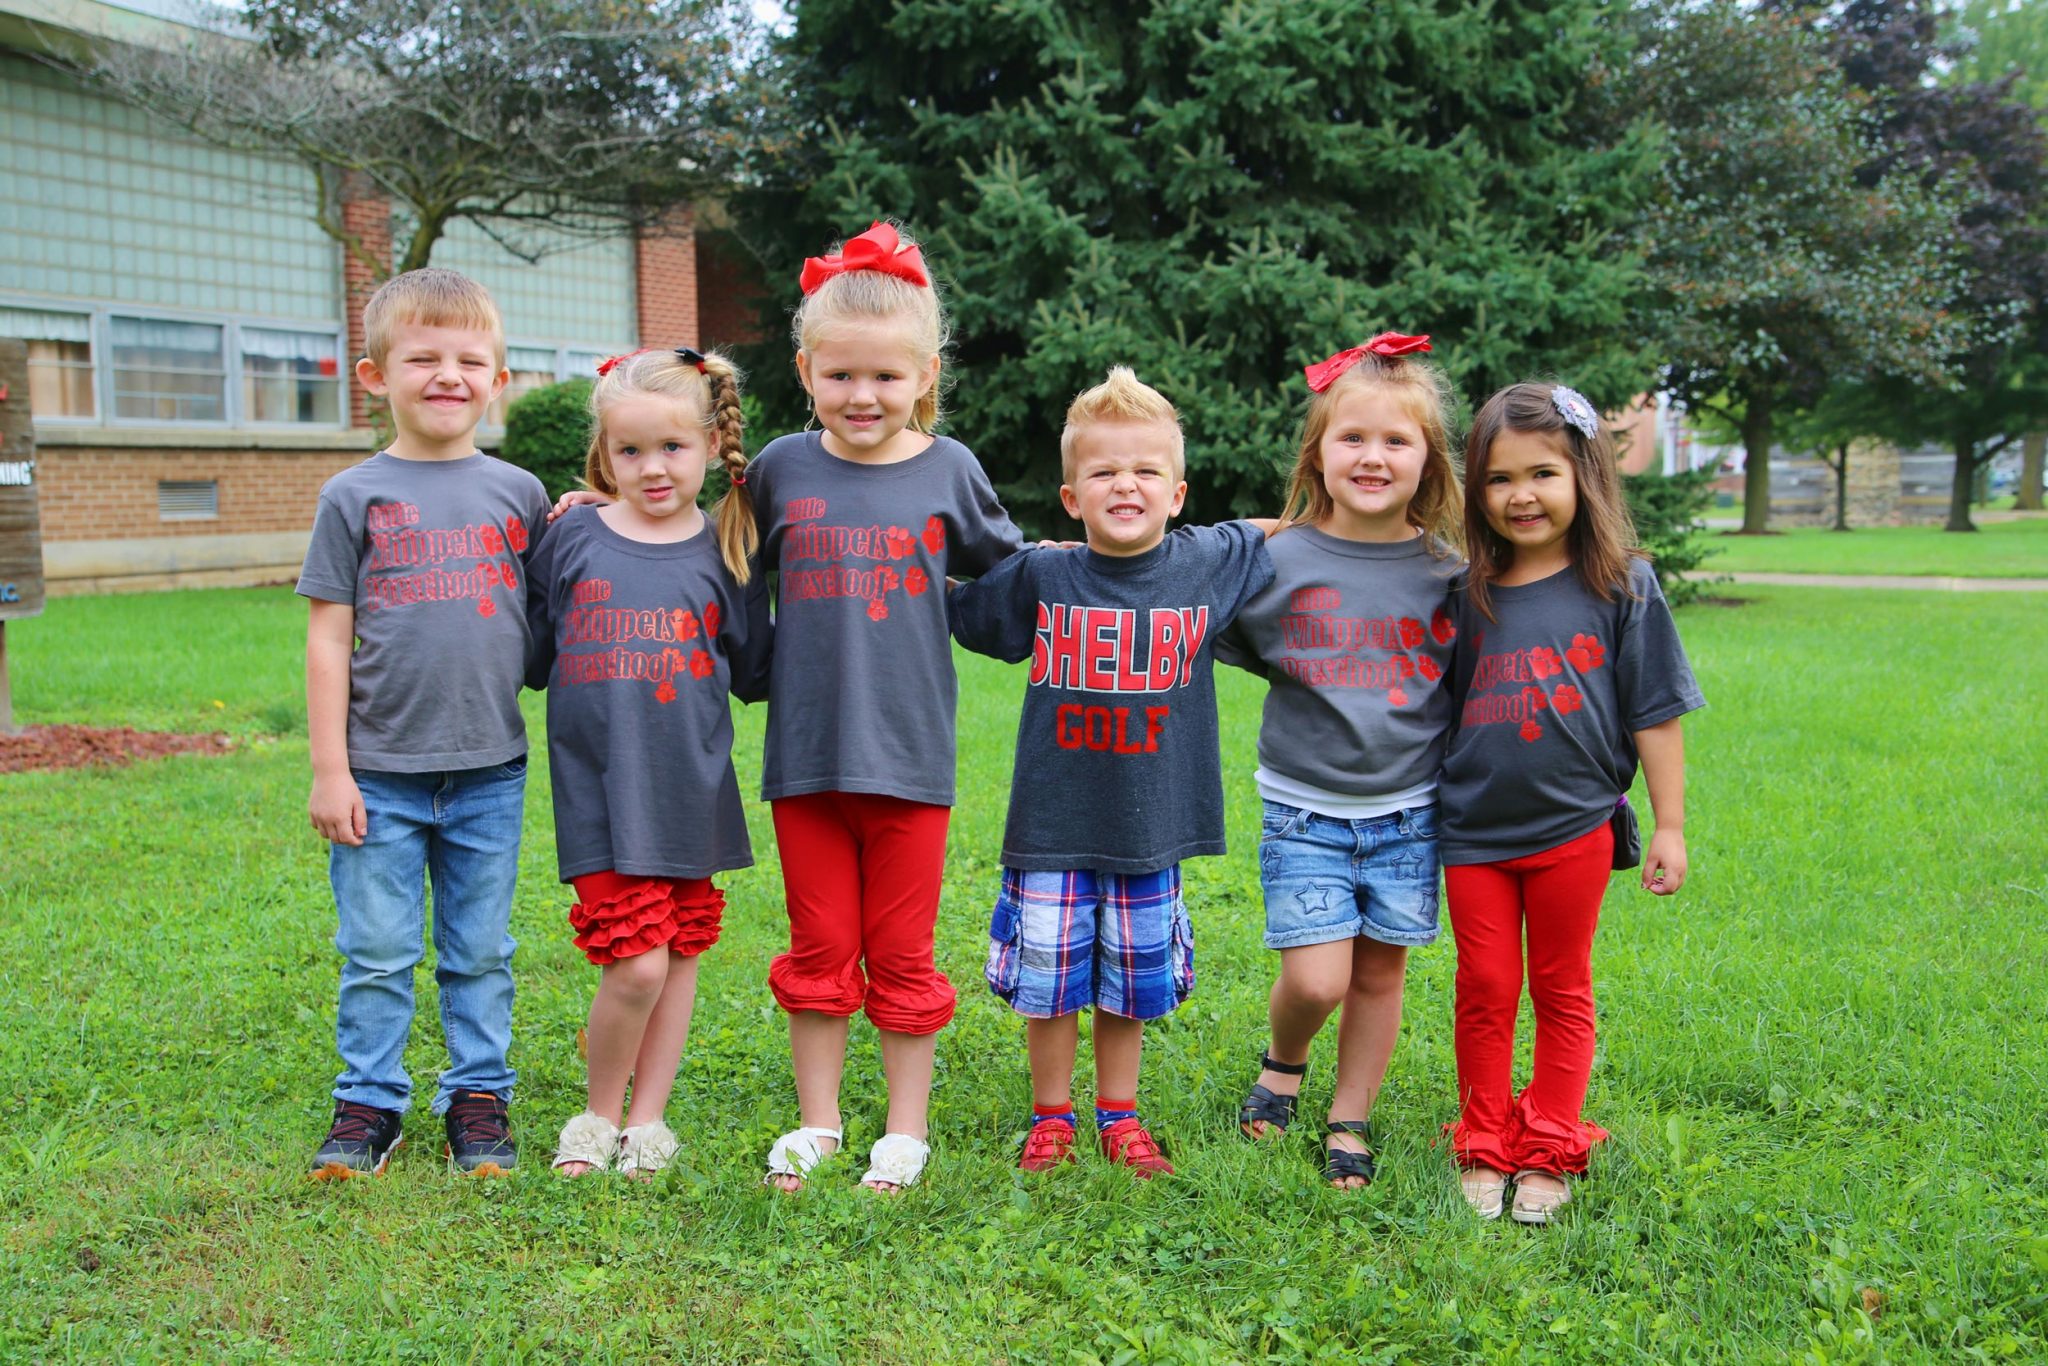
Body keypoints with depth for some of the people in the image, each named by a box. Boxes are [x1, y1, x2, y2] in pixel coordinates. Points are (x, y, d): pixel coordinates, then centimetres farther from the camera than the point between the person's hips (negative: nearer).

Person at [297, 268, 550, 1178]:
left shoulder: (519, 493, 5)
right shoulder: (354, 496, -1)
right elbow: (328, 639, 0)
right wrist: (329, 768, -3)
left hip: (490, 770, 2)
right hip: (381, 771, -1)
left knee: (481, 953, 10)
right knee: (376, 955, 7)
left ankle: (478, 1097, 24)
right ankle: (369, 1103, 22)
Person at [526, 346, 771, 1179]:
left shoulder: (724, 552, 3)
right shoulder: (572, 540, 1)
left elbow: (753, 674, 9)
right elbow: (531, 659, 9)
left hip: (691, 790, 2)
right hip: (601, 789, -2)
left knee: (681, 954, 10)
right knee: (636, 963, -10)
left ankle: (645, 1119, 27)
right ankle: (598, 1114, 16)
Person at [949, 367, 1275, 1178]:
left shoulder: (1213, 565, -2)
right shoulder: (1039, 576, -5)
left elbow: (1283, 537, 18)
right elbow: (954, 612, 10)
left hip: (1149, 825, 1)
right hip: (1052, 822, -1)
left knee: (1134, 979, 14)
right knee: (1048, 975, 8)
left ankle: (1118, 1113, 33)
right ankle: (1051, 1114, 28)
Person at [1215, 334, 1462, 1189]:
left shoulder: (1446, 573, -1)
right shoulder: (1278, 563, -8)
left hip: (1407, 808, 2)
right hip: (1305, 808, -2)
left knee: (1381, 969, 10)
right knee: (1315, 979, -6)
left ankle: (1349, 1120, 30)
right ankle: (1282, 1060, 28)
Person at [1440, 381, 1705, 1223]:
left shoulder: (1622, 586, -5)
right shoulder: (1471, 594, 2)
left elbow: (1656, 713, -1)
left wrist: (1669, 826, -2)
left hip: (1572, 825, -2)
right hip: (1474, 828, 2)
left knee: (1562, 991, 11)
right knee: (1485, 990, 10)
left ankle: (1549, 1151, 24)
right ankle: (1484, 1147, 24)